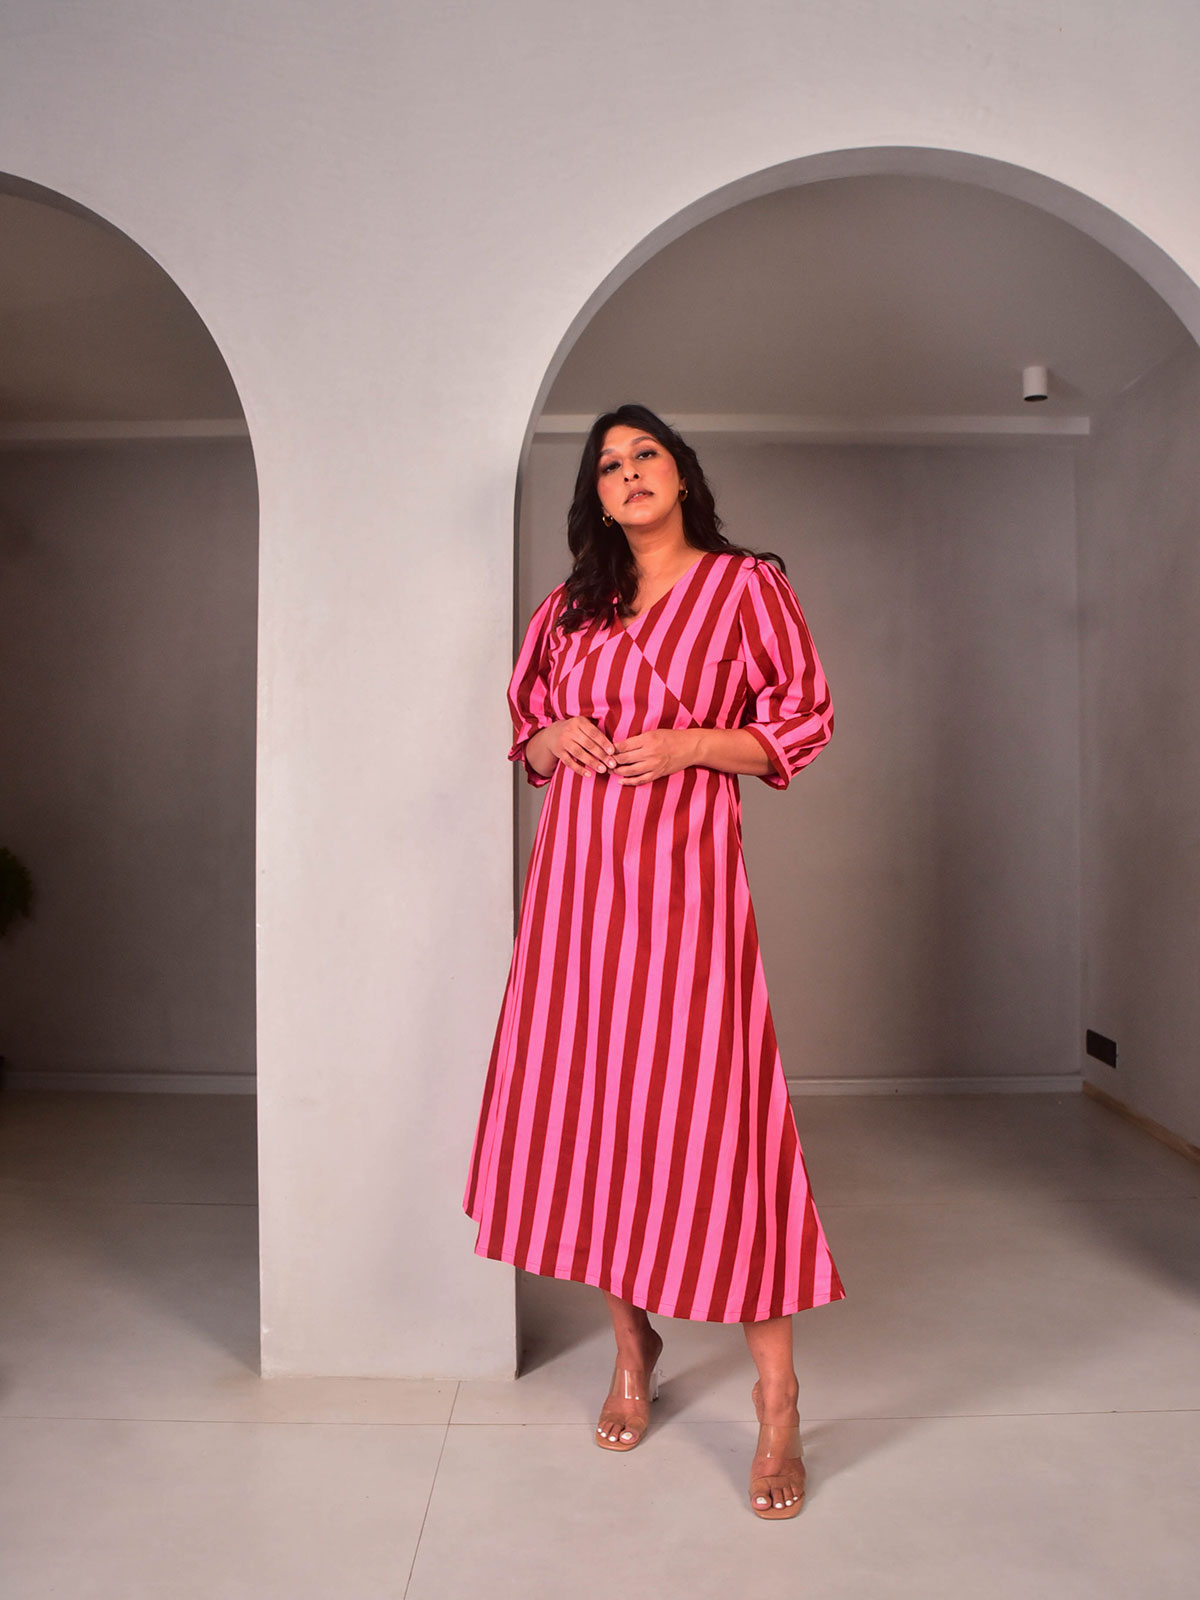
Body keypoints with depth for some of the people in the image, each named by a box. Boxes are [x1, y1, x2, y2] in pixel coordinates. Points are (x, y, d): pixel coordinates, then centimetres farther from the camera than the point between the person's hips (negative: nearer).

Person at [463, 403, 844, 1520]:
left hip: (684, 872, -4)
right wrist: (552, 739, 0)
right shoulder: (571, 605, 16)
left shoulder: (747, 585, 4)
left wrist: (688, 743, -12)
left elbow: (804, 721, 1)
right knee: (586, 1103, 6)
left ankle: (777, 1406, 4)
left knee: (713, 1114, -8)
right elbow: (530, 733, 23)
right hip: (576, 870, 5)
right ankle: (632, 1350, 27)